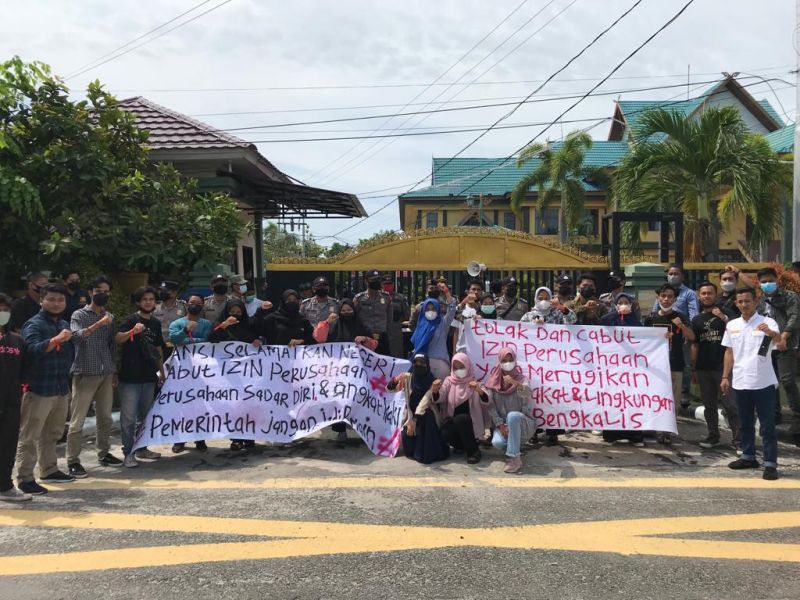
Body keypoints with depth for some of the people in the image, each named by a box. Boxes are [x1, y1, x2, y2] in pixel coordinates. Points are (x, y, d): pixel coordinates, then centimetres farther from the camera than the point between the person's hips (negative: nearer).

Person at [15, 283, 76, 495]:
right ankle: (25, 478, 4)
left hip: (61, 388, 7)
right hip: (39, 389, -7)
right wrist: (56, 340, -42)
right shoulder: (33, 324, -9)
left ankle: (48, 470, 28)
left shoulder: (64, 325, 13)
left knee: (52, 434, 17)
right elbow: (33, 350, -27)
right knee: (29, 436, 0)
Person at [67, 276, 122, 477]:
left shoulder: (110, 317, 13)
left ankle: (104, 453, 22)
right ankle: (73, 461, 1)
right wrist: (97, 324, -33)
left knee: (105, 417, 11)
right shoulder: (79, 315, -2)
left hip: (106, 374, 5)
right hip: (85, 373, -5)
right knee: (77, 420, -3)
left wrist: (115, 371, 14)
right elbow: (76, 336, -21)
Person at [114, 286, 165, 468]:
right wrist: (132, 331, -43)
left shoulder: (155, 323, 11)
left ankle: (141, 448, 25)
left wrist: (161, 371, 18)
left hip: (149, 376, 6)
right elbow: (117, 339, -24)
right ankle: (128, 453, 4)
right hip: (130, 377, -6)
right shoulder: (130, 320, -7)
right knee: (128, 417, -3)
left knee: (145, 415, 14)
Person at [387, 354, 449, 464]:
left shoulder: (432, 382, -12)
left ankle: (426, 453, -20)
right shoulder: (408, 377, -3)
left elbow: (425, 401, -24)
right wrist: (396, 379, -33)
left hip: (426, 415, -3)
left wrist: (414, 420, -37)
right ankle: (415, 451, 18)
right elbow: (389, 388, -9)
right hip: (411, 414, 3)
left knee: (426, 416, -36)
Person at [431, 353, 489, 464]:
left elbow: (485, 401, -15)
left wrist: (479, 390, -37)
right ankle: (461, 446, 5)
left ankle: (473, 451, -15)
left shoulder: (474, 382, 2)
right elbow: (438, 399, -9)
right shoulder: (449, 381, 6)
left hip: (470, 422, -1)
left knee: (460, 419, -34)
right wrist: (435, 389, -32)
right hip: (452, 421, 2)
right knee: (446, 432, -30)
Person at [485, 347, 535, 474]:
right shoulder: (493, 382, -1)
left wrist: (515, 383, -53)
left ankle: (514, 458, -26)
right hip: (503, 423, 2)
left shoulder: (521, 379, -7)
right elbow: (491, 406, -3)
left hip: (522, 422, -2)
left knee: (512, 416, -37)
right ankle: (516, 449, 6)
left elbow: (527, 393, -32)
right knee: (497, 442, -31)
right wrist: (500, 424, -17)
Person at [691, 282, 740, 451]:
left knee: (731, 404, -8)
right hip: (704, 368, 4)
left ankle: (738, 439, -3)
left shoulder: (726, 314, 2)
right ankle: (713, 435, 21)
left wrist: (723, 318, -22)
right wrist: (694, 368, 12)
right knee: (709, 404, 11)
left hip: (723, 366, -4)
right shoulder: (696, 320, 13)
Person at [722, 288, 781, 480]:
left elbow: (779, 339, -27)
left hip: (763, 383, -5)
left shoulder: (767, 322, -8)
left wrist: (771, 333, -50)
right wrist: (725, 377, 10)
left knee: (767, 425, 1)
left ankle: (770, 463, 6)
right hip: (740, 383, 5)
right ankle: (748, 457, 28)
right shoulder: (731, 325, 7)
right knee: (745, 423, 16)